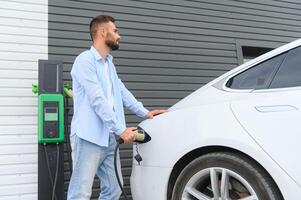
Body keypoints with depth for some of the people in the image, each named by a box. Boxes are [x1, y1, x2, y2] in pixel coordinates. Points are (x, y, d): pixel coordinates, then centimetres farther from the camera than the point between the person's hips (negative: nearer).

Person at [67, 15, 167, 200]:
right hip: (89, 138, -9)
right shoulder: (85, 60, -9)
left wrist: (144, 112, 14)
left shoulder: (109, 63, 19)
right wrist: (121, 129, -17)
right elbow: (97, 100, -17)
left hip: (109, 138, 9)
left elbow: (122, 91, 24)